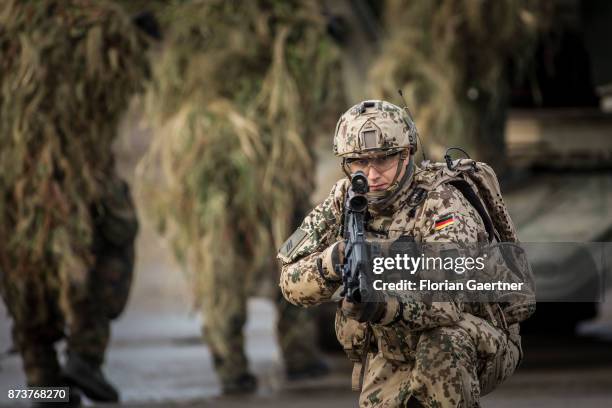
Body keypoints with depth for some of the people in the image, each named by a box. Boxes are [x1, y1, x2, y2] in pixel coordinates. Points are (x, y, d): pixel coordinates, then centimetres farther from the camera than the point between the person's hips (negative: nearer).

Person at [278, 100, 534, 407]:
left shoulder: (441, 204, -23)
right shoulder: (344, 200, -7)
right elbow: (293, 282, -14)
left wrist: (389, 307, -58)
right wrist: (332, 263, -36)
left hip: (476, 346, -5)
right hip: (391, 355, 5)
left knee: (441, 344, -35)